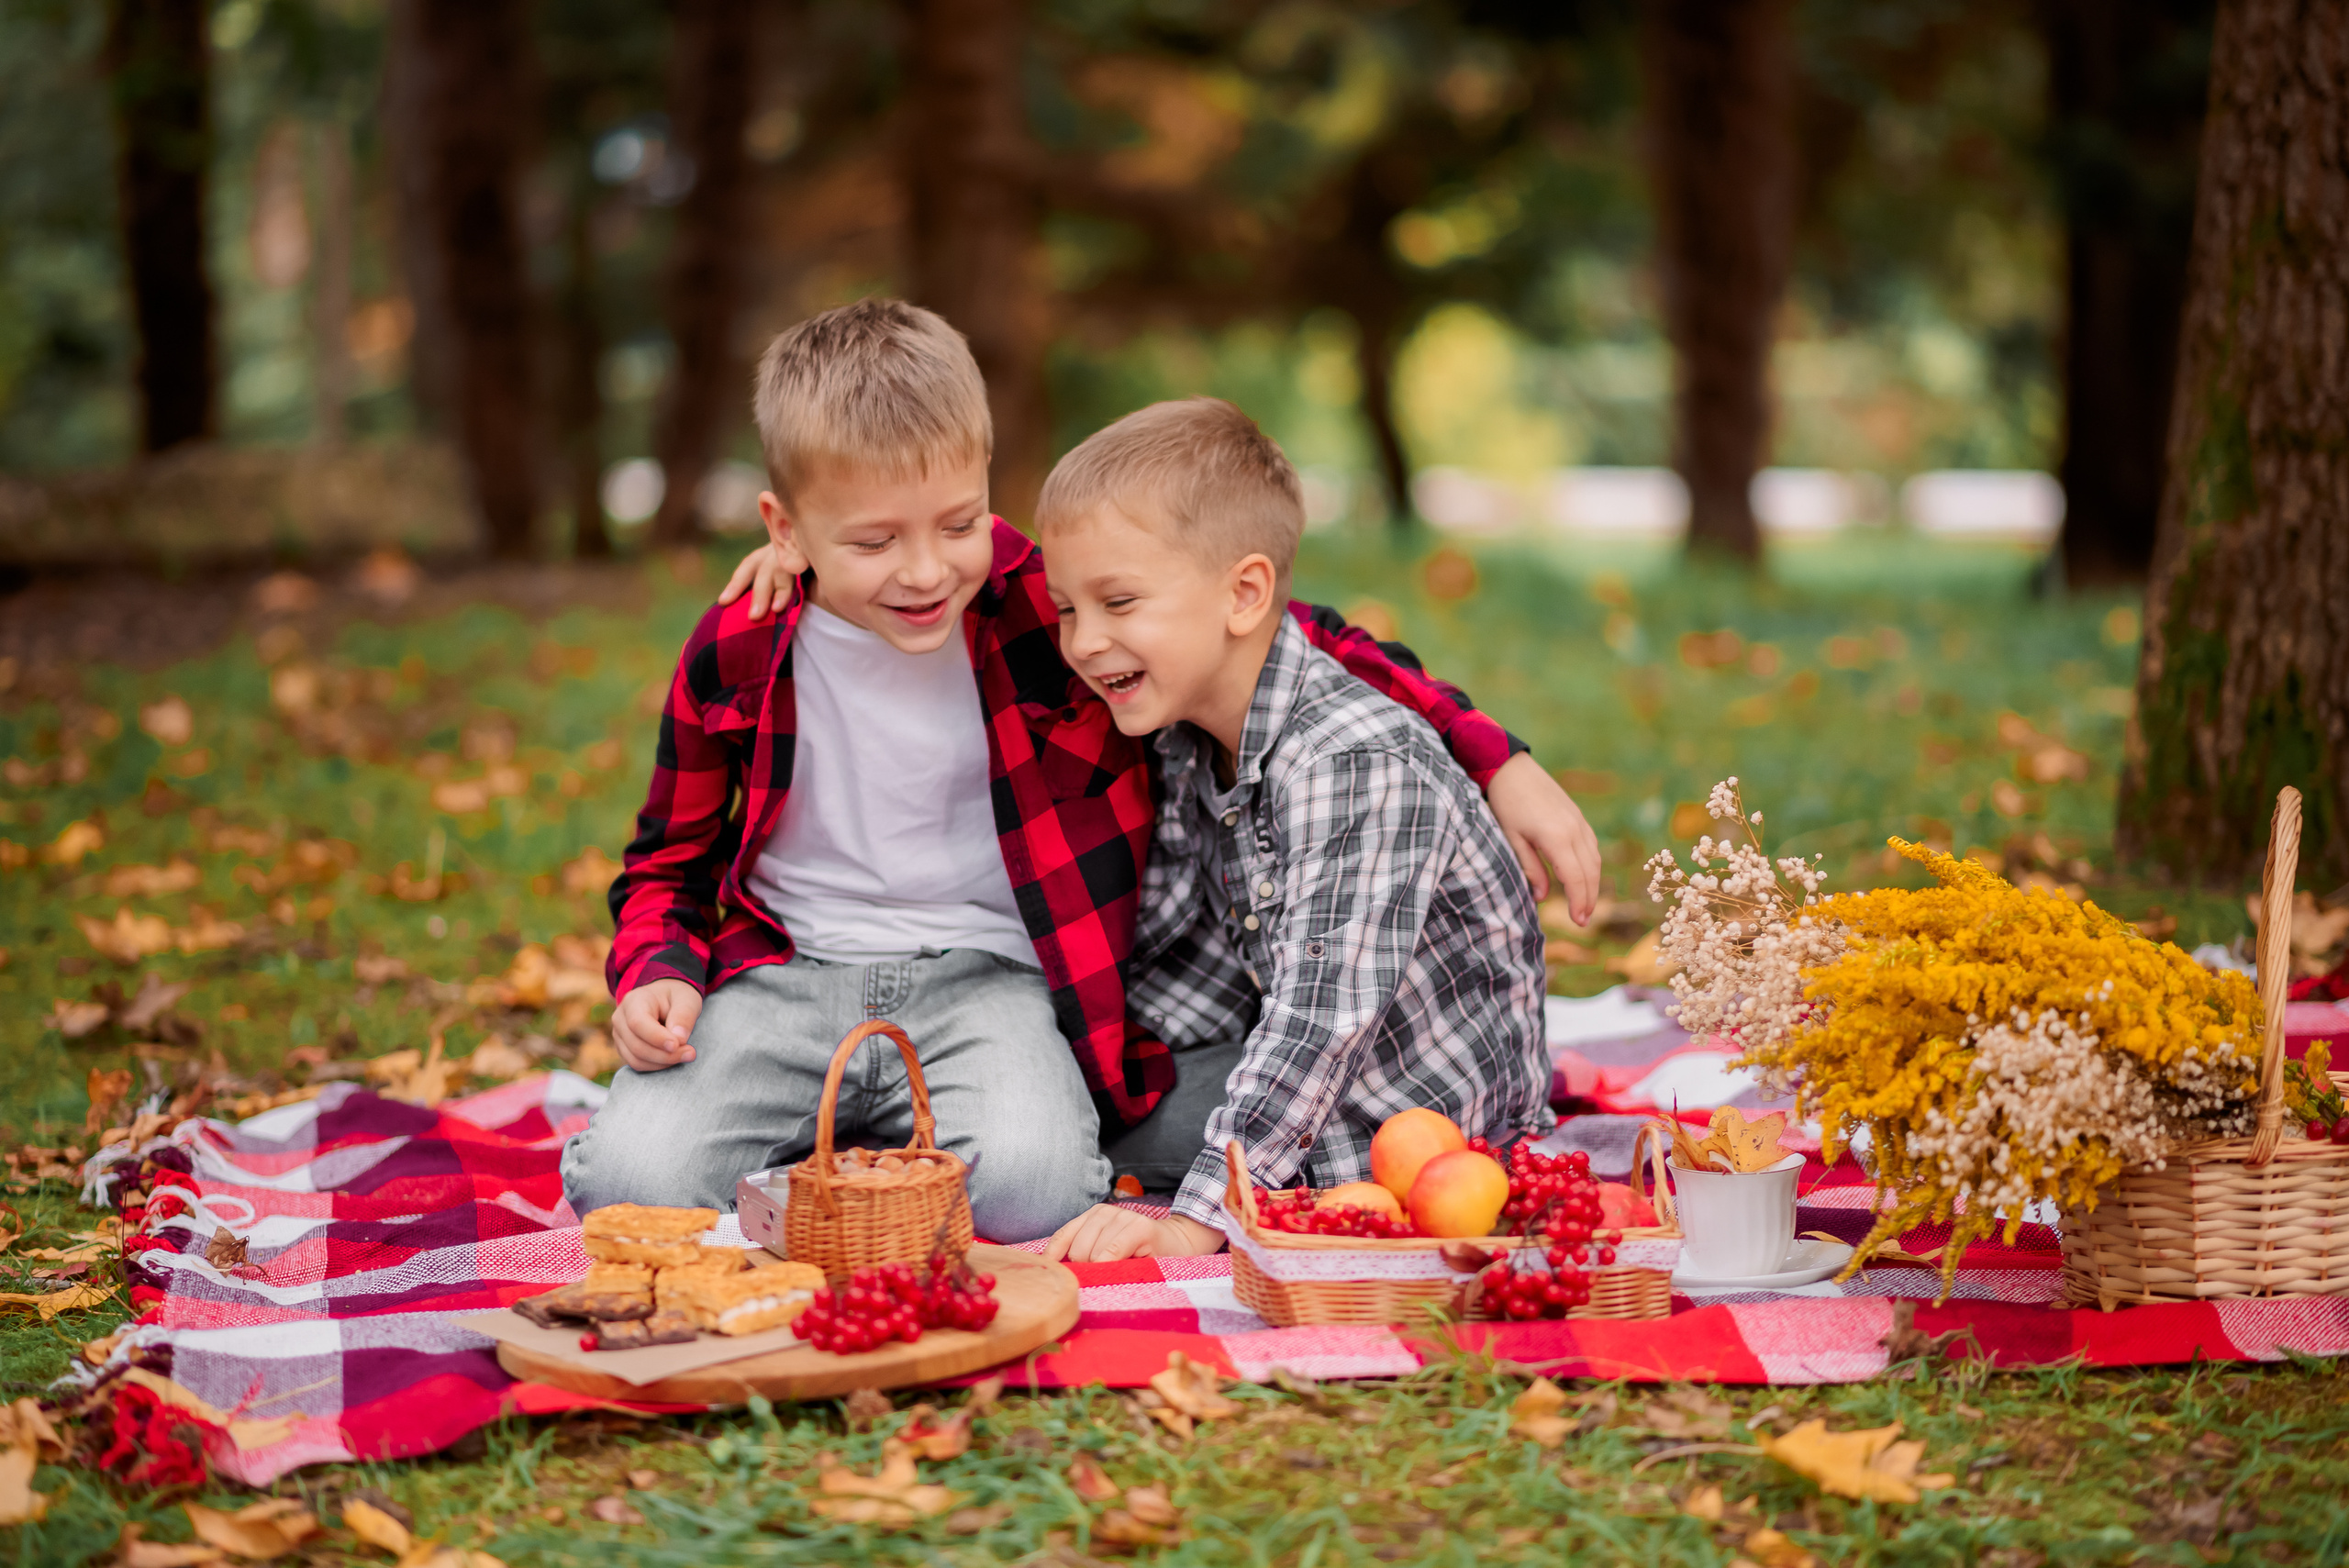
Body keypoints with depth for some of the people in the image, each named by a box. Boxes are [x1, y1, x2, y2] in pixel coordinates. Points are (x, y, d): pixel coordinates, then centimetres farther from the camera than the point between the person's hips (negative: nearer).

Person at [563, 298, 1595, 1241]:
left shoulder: (1051, 605, -9)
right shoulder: (734, 658, -4)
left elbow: (1290, 647, -1)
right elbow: (670, 861, 13)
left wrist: (1499, 765, -5)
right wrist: (657, 974, -9)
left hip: (987, 975, -1)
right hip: (786, 970, 1)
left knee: (1030, 1187, -33)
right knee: (629, 1183, -24)